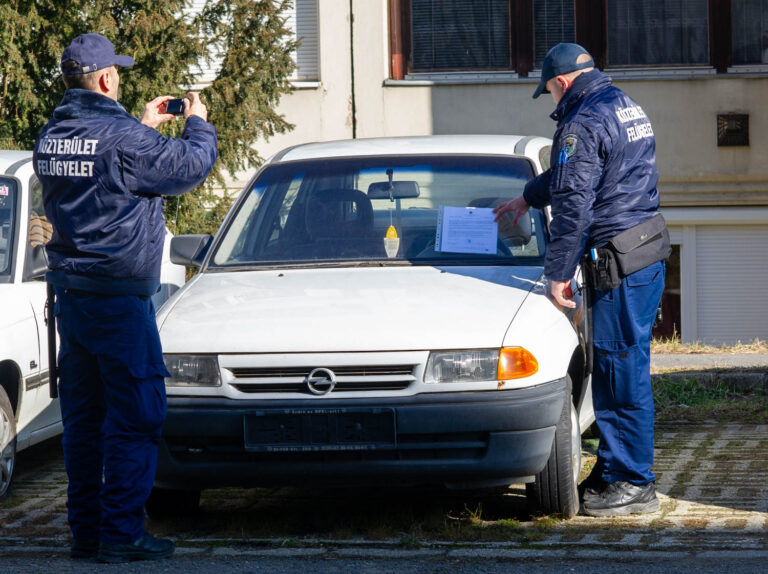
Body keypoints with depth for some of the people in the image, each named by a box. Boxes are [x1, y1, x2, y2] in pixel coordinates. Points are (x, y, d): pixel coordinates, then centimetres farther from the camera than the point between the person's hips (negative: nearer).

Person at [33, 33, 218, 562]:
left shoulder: (51, 138, 7)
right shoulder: (123, 137, -17)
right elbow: (190, 167, -6)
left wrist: (144, 126, 27)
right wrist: (198, 125, 13)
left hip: (71, 294, 8)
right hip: (118, 293, -8)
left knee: (83, 415, 13)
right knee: (135, 417, -3)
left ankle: (85, 528, 16)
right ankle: (121, 533, -5)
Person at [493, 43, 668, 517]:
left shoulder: (584, 124, -14)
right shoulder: (625, 107, 18)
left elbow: (573, 206, -17)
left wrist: (558, 274, -12)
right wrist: (527, 197, 45)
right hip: (649, 258, 10)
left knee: (623, 371, -6)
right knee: (614, 370, 14)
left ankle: (634, 484, -2)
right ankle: (612, 473, 19)